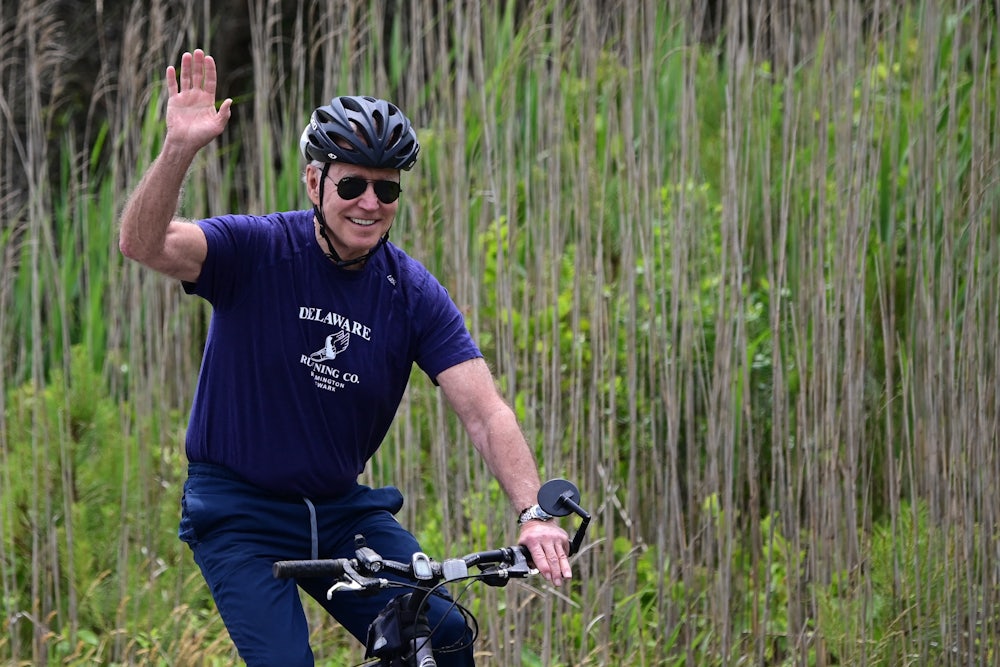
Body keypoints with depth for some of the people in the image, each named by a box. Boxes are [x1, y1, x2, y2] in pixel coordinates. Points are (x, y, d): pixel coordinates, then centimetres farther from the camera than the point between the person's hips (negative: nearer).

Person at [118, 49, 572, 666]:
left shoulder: (414, 293, -4)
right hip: (239, 516, -3)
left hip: (343, 510, 3)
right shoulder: (257, 251, -12)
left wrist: (533, 513, -28)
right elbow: (146, 244, -29)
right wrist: (180, 149, -48)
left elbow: (485, 411, -12)